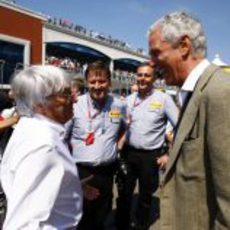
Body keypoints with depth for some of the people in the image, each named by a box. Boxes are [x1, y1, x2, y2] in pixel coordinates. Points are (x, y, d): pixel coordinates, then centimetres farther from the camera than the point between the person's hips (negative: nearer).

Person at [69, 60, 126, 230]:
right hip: (80, 171, -3)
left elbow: (123, 130, 20)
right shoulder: (75, 105, -11)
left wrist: (117, 146, 9)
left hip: (107, 171, 3)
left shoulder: (119, 106, 0)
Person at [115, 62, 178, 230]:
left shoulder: (164, 99, -9)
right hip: (128, 152, 3)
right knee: (124, 193, 14)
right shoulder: (129, 99, 3)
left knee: (145, 196, 15)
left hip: (150, 156, -3)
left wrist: (171, 154, -11)